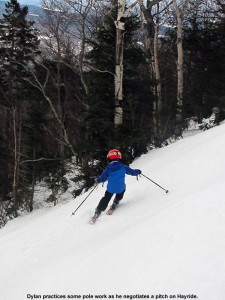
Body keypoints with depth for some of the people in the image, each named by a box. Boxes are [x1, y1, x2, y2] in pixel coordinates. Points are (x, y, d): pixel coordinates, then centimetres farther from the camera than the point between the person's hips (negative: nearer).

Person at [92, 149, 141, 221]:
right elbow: (132, 172, 11)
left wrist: (98, 180, 30)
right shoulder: (123, 167, 1)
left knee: (106, 199, 20)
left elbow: (102, 179, 6)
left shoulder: (108, 169, 2)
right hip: (120, 188, -1)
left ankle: (98, 212, 13)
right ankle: (115, 202, 28)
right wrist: (138, 171, 32)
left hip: (110, 188, 1)